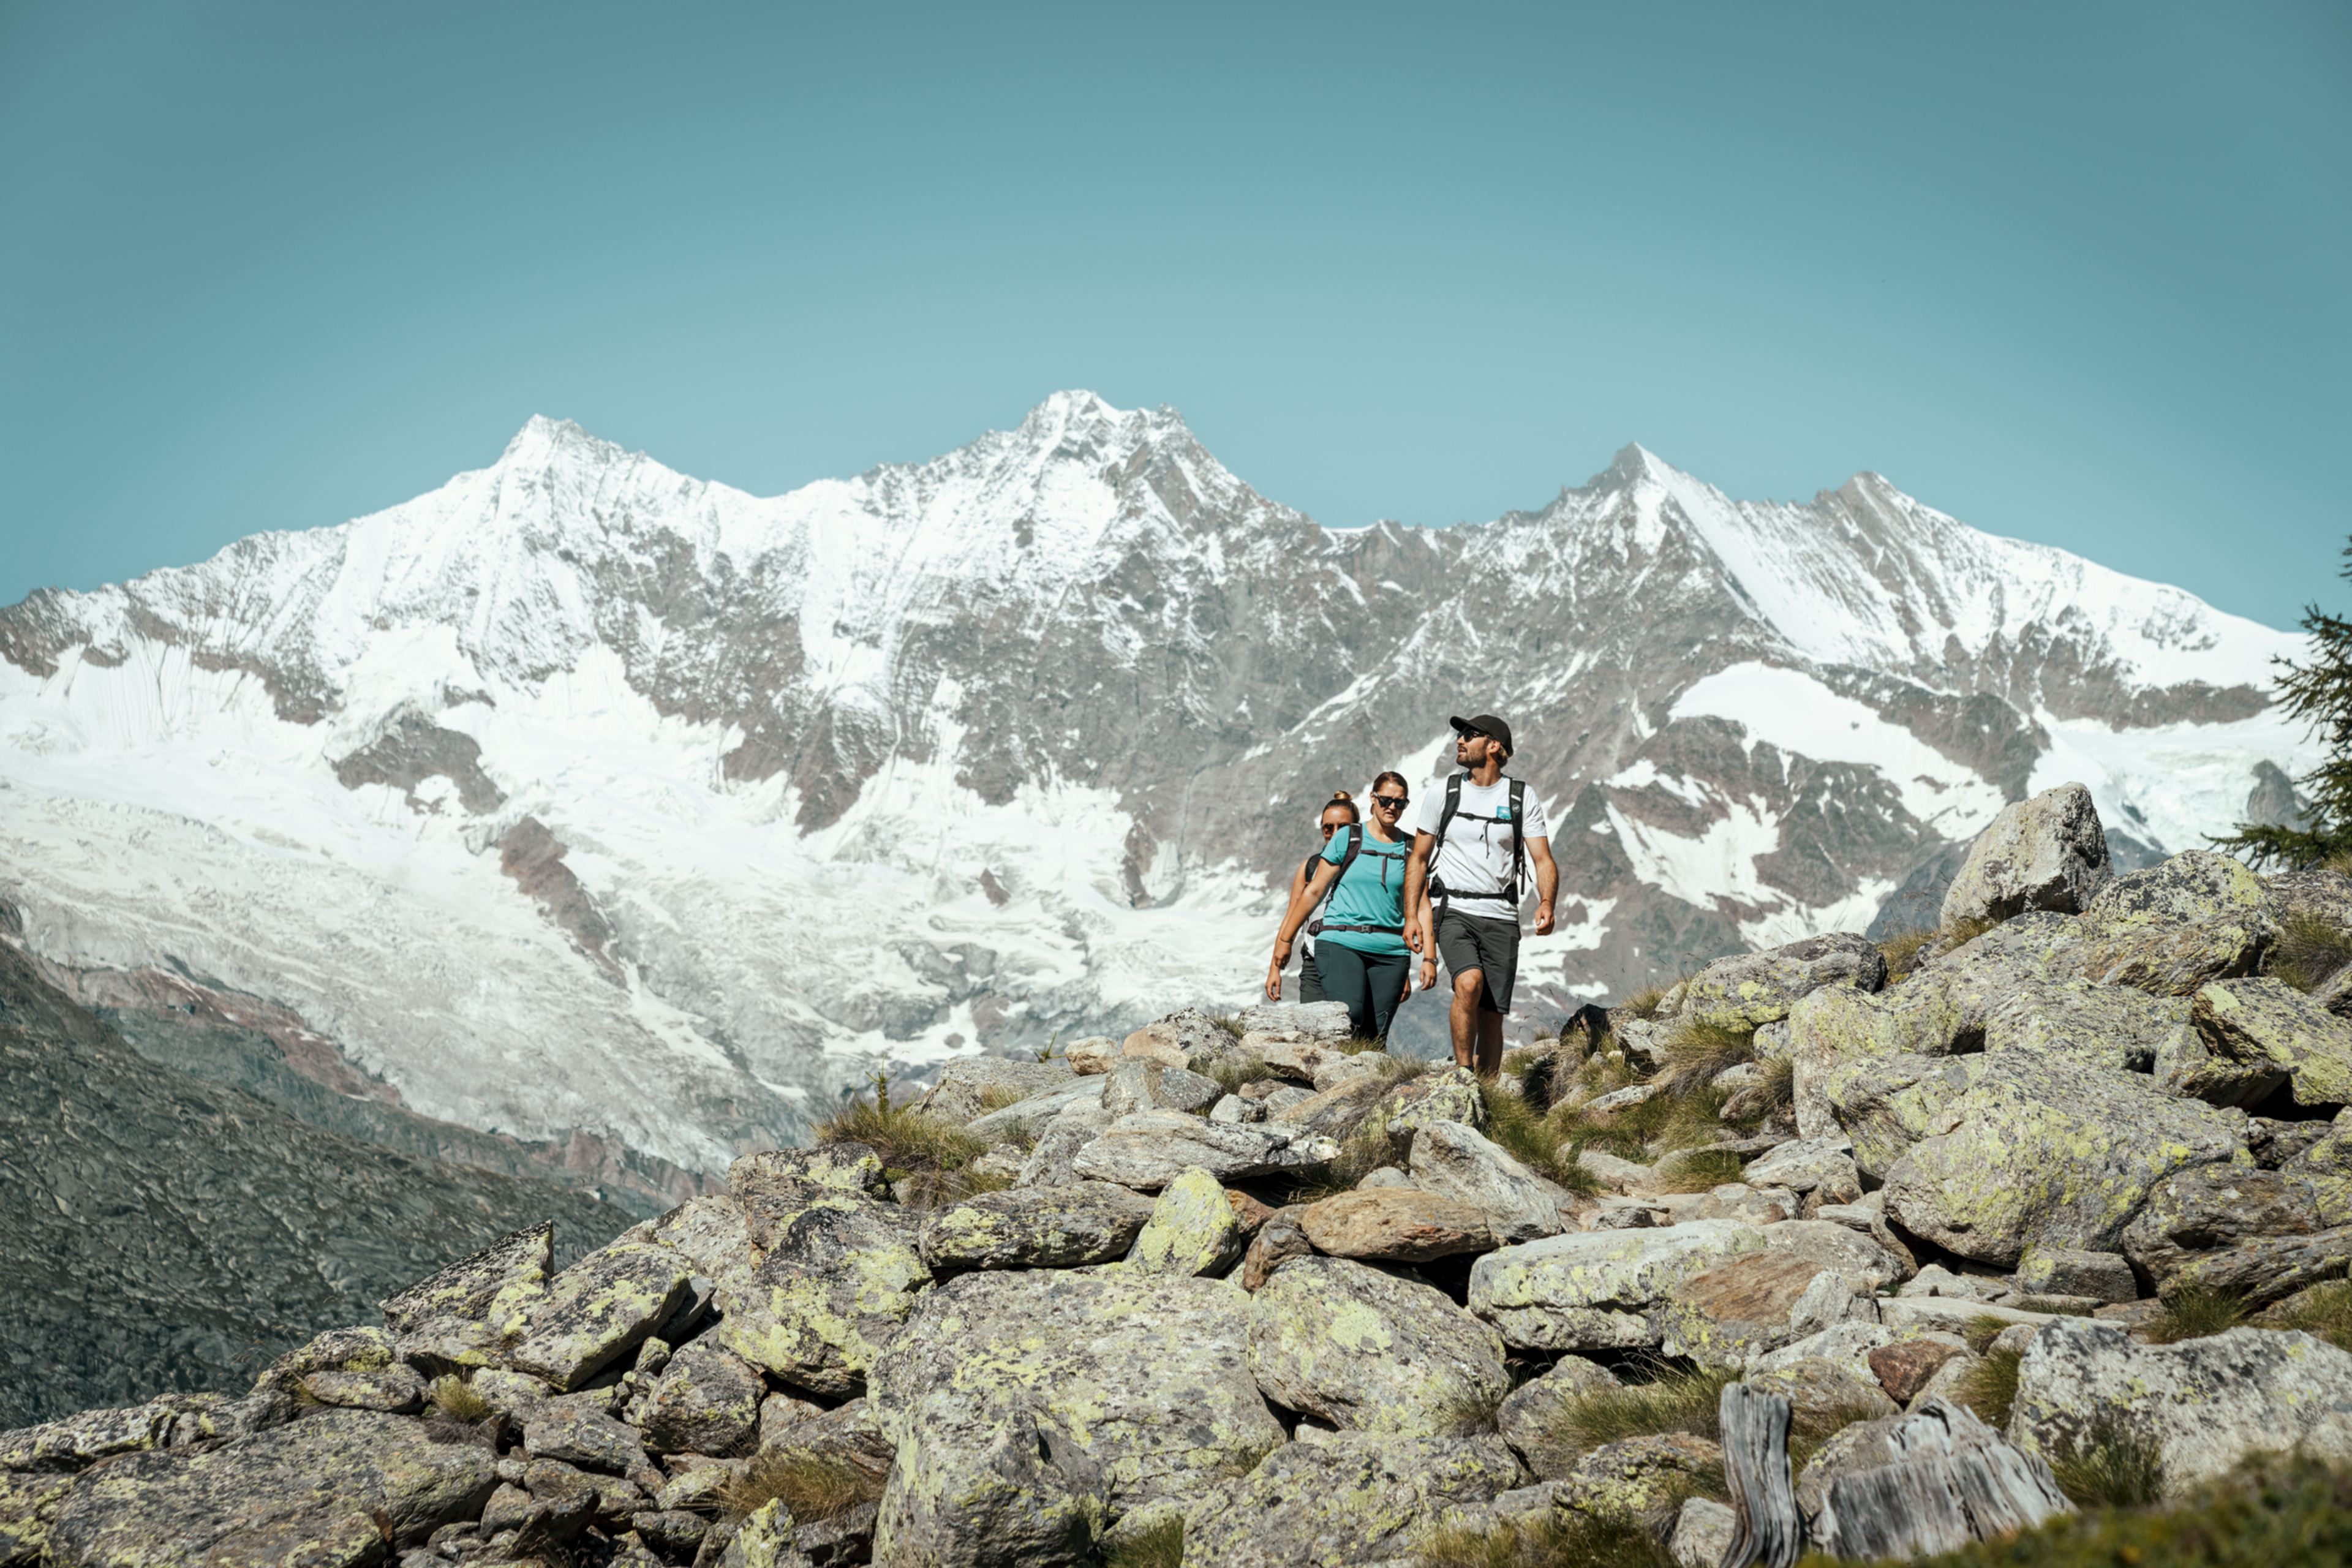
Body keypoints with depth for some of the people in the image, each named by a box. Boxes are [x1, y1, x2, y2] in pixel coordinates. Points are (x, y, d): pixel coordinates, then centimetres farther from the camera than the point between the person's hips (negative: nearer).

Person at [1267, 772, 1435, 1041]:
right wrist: (1284, 943, 7)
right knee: (1349, 1018, -26)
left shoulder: (1411, 850, 12)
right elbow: (1314, 892, 8)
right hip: (1341, 943, -2)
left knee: (1374, 1037, -5)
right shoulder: (1348, 839, 6)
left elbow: (1420, 907, 10)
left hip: (1390, 952, 2)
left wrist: (1429, 958, -1)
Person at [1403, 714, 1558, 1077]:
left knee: (1492, 1016, 0)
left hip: (1501, 915, 1)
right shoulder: (1442, 794, 6)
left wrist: (1546, 904, -19)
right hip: (1453, 911, -1)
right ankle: (1461, 1073, -15)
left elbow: (1544, 861, 1)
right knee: (1469, 982, -28)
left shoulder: (1522, 800, 5)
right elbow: (1418, 859, 11)